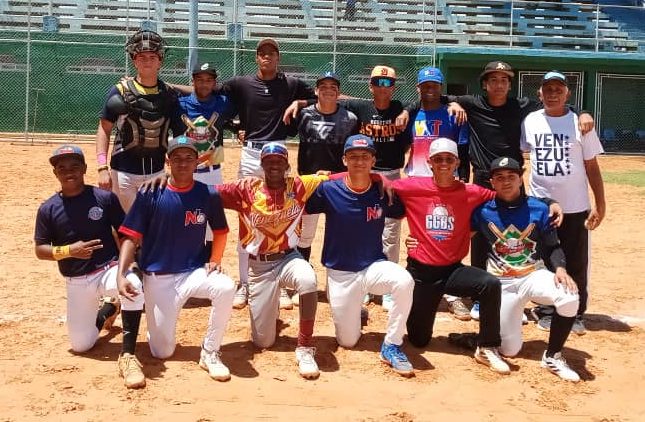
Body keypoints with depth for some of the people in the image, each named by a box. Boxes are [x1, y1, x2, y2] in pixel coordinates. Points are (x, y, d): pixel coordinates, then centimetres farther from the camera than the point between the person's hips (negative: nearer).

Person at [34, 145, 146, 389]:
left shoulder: (105, 198, -6)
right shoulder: (48, 209, -1)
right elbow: (40, 250, 2)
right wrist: (68, 250, -16)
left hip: (109, 269, -3)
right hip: (76, 283, 3)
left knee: (132, 284, -39)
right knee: (81, 346, 5)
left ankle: (127, 356, -28)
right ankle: (108, 309, 37)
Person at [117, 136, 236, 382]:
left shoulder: (209, 195, -3)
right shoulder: (150, 195, -7)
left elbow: (220, 231, 12)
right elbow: (131, 237, -7)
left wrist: (215, 261, -5)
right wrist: (121, 275, -20)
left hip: (195, 273, 1)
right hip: (157, 279, -1)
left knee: (226, 288, -33)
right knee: (162, 352, -2)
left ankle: (210, 353, -11)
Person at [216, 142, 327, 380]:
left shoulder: (299, 186, -5)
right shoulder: (246, 189, -8)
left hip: (289, 258, 0)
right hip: (259, 266, 0)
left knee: (308, 280, -38)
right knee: (262, 341, 2)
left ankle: (305, 348, -19)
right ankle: (270, 306, 39)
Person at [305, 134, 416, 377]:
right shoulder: (329, 190, -9)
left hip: (374, 266, 0)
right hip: (340, 274, 0)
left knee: (404, 281, -34)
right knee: (347, 341, 3)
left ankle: (391, 347, -15)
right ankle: (355, 311, 39)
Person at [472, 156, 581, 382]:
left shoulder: (539, 209, -4)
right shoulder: (483, 211, -5)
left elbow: (552, 247, 1)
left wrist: (560, 268, -18)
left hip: (534, 275, 1)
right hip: (502, 284, -1)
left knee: (569, 297, -31)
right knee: (509, 350, -4)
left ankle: (552, 356, -9)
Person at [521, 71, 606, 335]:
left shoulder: (580, 124, -2)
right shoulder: (530, 122, 2)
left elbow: (592, 166, 0)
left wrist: (600, 204, -5)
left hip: (575, 207, -1)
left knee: (576, 263, 5)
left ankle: (576, 313, 19)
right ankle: (548, 310, 22)